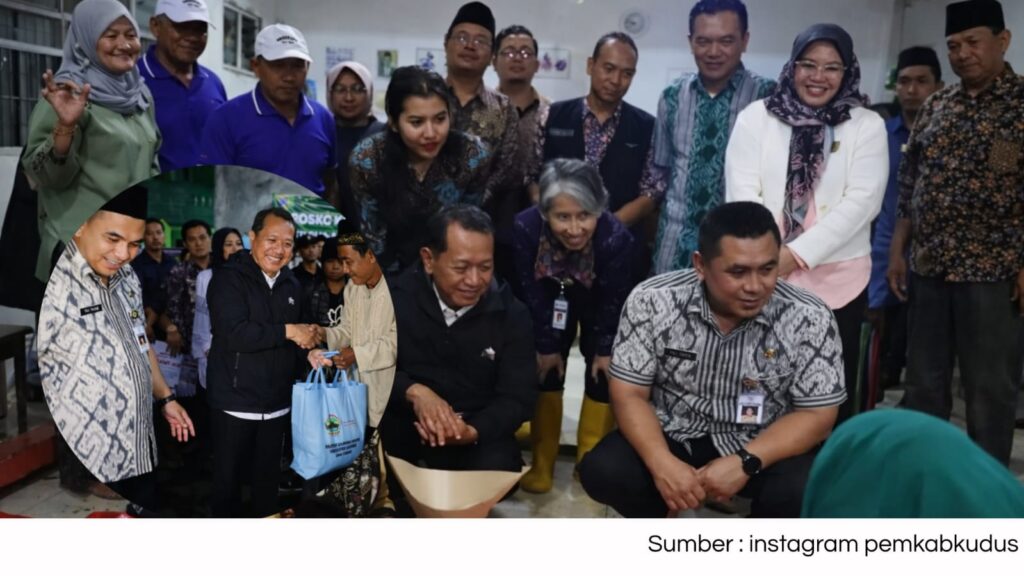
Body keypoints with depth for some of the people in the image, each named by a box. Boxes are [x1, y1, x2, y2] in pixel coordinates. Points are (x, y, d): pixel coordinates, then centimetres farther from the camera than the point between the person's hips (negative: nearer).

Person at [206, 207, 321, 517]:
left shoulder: (291, 285, 9)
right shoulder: (228, 278, -11)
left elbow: (301, 336, 20)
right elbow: (234, 334, -26)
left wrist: (309, 352, -1)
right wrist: (288, 331, -21)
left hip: (277, 403, 5)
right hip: (235, 402, -5)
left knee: (268, 479, 18)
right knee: (228, 478, 10)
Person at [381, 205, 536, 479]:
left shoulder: (511, 313, -5)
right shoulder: (397, 297, -7)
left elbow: (518, 397, -7)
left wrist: (472, 431, -28)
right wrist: (414, 392, -31)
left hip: (478, 427, 1)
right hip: (402, 420, -1)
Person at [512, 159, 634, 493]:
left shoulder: (616, 237, -41)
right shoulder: (525, 227, -38)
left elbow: (614, 302, -22)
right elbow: (531, 293, -22)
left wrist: (605, 349, -10)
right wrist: (546, 345, -12)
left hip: (598, 302, -1)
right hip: (553, 297, 1)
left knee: (603, 374, -2)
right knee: (545, 369, -1)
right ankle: (542, 463, 11)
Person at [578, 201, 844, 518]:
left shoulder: (810, 318, -17)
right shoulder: (652, 301, -17)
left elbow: (817, 416, -12)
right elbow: (629, 395, -11)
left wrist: (745, 463, -27)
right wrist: (662, 463, -29)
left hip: (762, 448, 0)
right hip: (673, 436, 1)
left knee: (802, 490, -30)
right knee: (602, 471, -23)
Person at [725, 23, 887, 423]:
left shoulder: (867, 126, 4)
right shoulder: (756, 116, 4)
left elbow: (861, 202, -7)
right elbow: (741, 192, -3)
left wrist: (798, 254, -17)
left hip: (838, 279, 0)